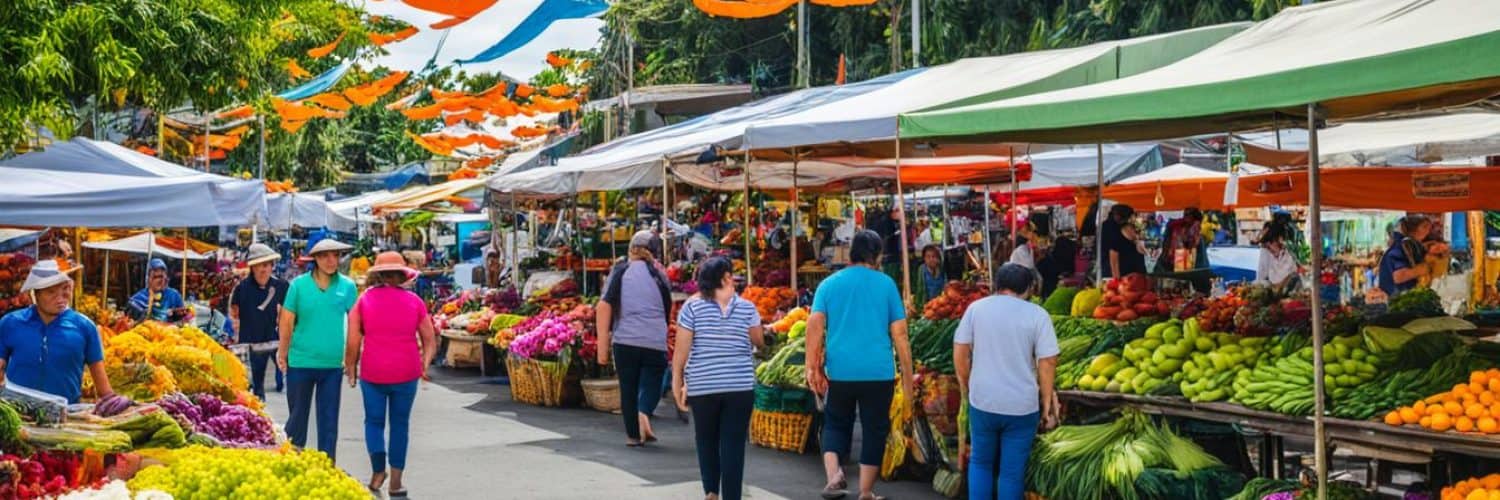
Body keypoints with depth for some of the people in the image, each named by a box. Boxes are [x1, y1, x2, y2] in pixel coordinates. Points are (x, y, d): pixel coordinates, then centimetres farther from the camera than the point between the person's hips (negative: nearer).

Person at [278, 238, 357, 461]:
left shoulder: (347, 286, 1)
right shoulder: (299, 284, -2)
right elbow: (287, 321, 2)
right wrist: (283, 353, 4)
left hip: (332, 364, 1)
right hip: (300, 362, -1)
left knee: (329, 420, 5)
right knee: (298, 416, 10)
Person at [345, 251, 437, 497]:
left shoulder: (364, 300, -1)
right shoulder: (414, 301, 2)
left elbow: (353, 342, -3)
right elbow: (430, 341, 6)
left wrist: (351, 370, 8)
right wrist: (425, 364, 18)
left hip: (372, 373, -1)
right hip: (406, 372, 1)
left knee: (374, 421, 15)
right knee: (400, 424, 11)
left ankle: (378, 468, -3)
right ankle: (396, 480, 11)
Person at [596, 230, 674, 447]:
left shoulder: (620, 271, 3)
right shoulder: (658, 274, 5)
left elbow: (604, 307, -6)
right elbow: (667, 310, 11)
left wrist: (603, 345, -4)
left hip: (625, 340, 1)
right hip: (655, 341, 0)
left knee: (628, 388, 12)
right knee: (651, 382, 8)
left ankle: (633, 434, 16)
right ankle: (644, 413, -21)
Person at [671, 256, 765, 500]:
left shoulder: (692, 307, -3)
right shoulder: (746, 308, -1)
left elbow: (681, 350, -5)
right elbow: (760, 342, 10)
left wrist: (677, 382, 3)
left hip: (702, 387, 1)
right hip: (740, 387, -1)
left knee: (707, 441, 17)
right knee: (733, 444, 2)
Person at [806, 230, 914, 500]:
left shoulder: (829, 284, 4)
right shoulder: (886, 284, 2)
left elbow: (814, 327, -5)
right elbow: (899, 334, 1)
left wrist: (812, 367, -3)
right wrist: (907, 375, 7)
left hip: (840, 371, 1)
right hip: (879, 372, -1)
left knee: (836, 425, 17)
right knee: (874, 430, 10)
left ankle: (833, 475, -6)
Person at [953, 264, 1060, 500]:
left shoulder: (976, 308, 1)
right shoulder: (1037, 314, -6)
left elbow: (960, 353, 2)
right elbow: (1047, 363, -8)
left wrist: (966, 387, 16)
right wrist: (1047, 405, 2)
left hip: (982, 402, 2)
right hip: (1022, 406, -2)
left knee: (980, 462, 19)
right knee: (1013, 471, 7)